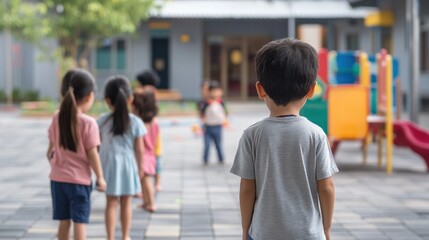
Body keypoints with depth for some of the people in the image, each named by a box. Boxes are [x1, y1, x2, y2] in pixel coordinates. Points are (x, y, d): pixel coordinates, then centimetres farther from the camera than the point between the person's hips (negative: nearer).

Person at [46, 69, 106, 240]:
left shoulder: (57, 118, 1)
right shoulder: (88, 123, -15)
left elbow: (51, 148, 7)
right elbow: (92, 154, -14)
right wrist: (100, 177, -3)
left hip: (58, 178, 5)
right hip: (79, 180, -5)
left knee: (64, 221, 14)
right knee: (79, 222, 2)